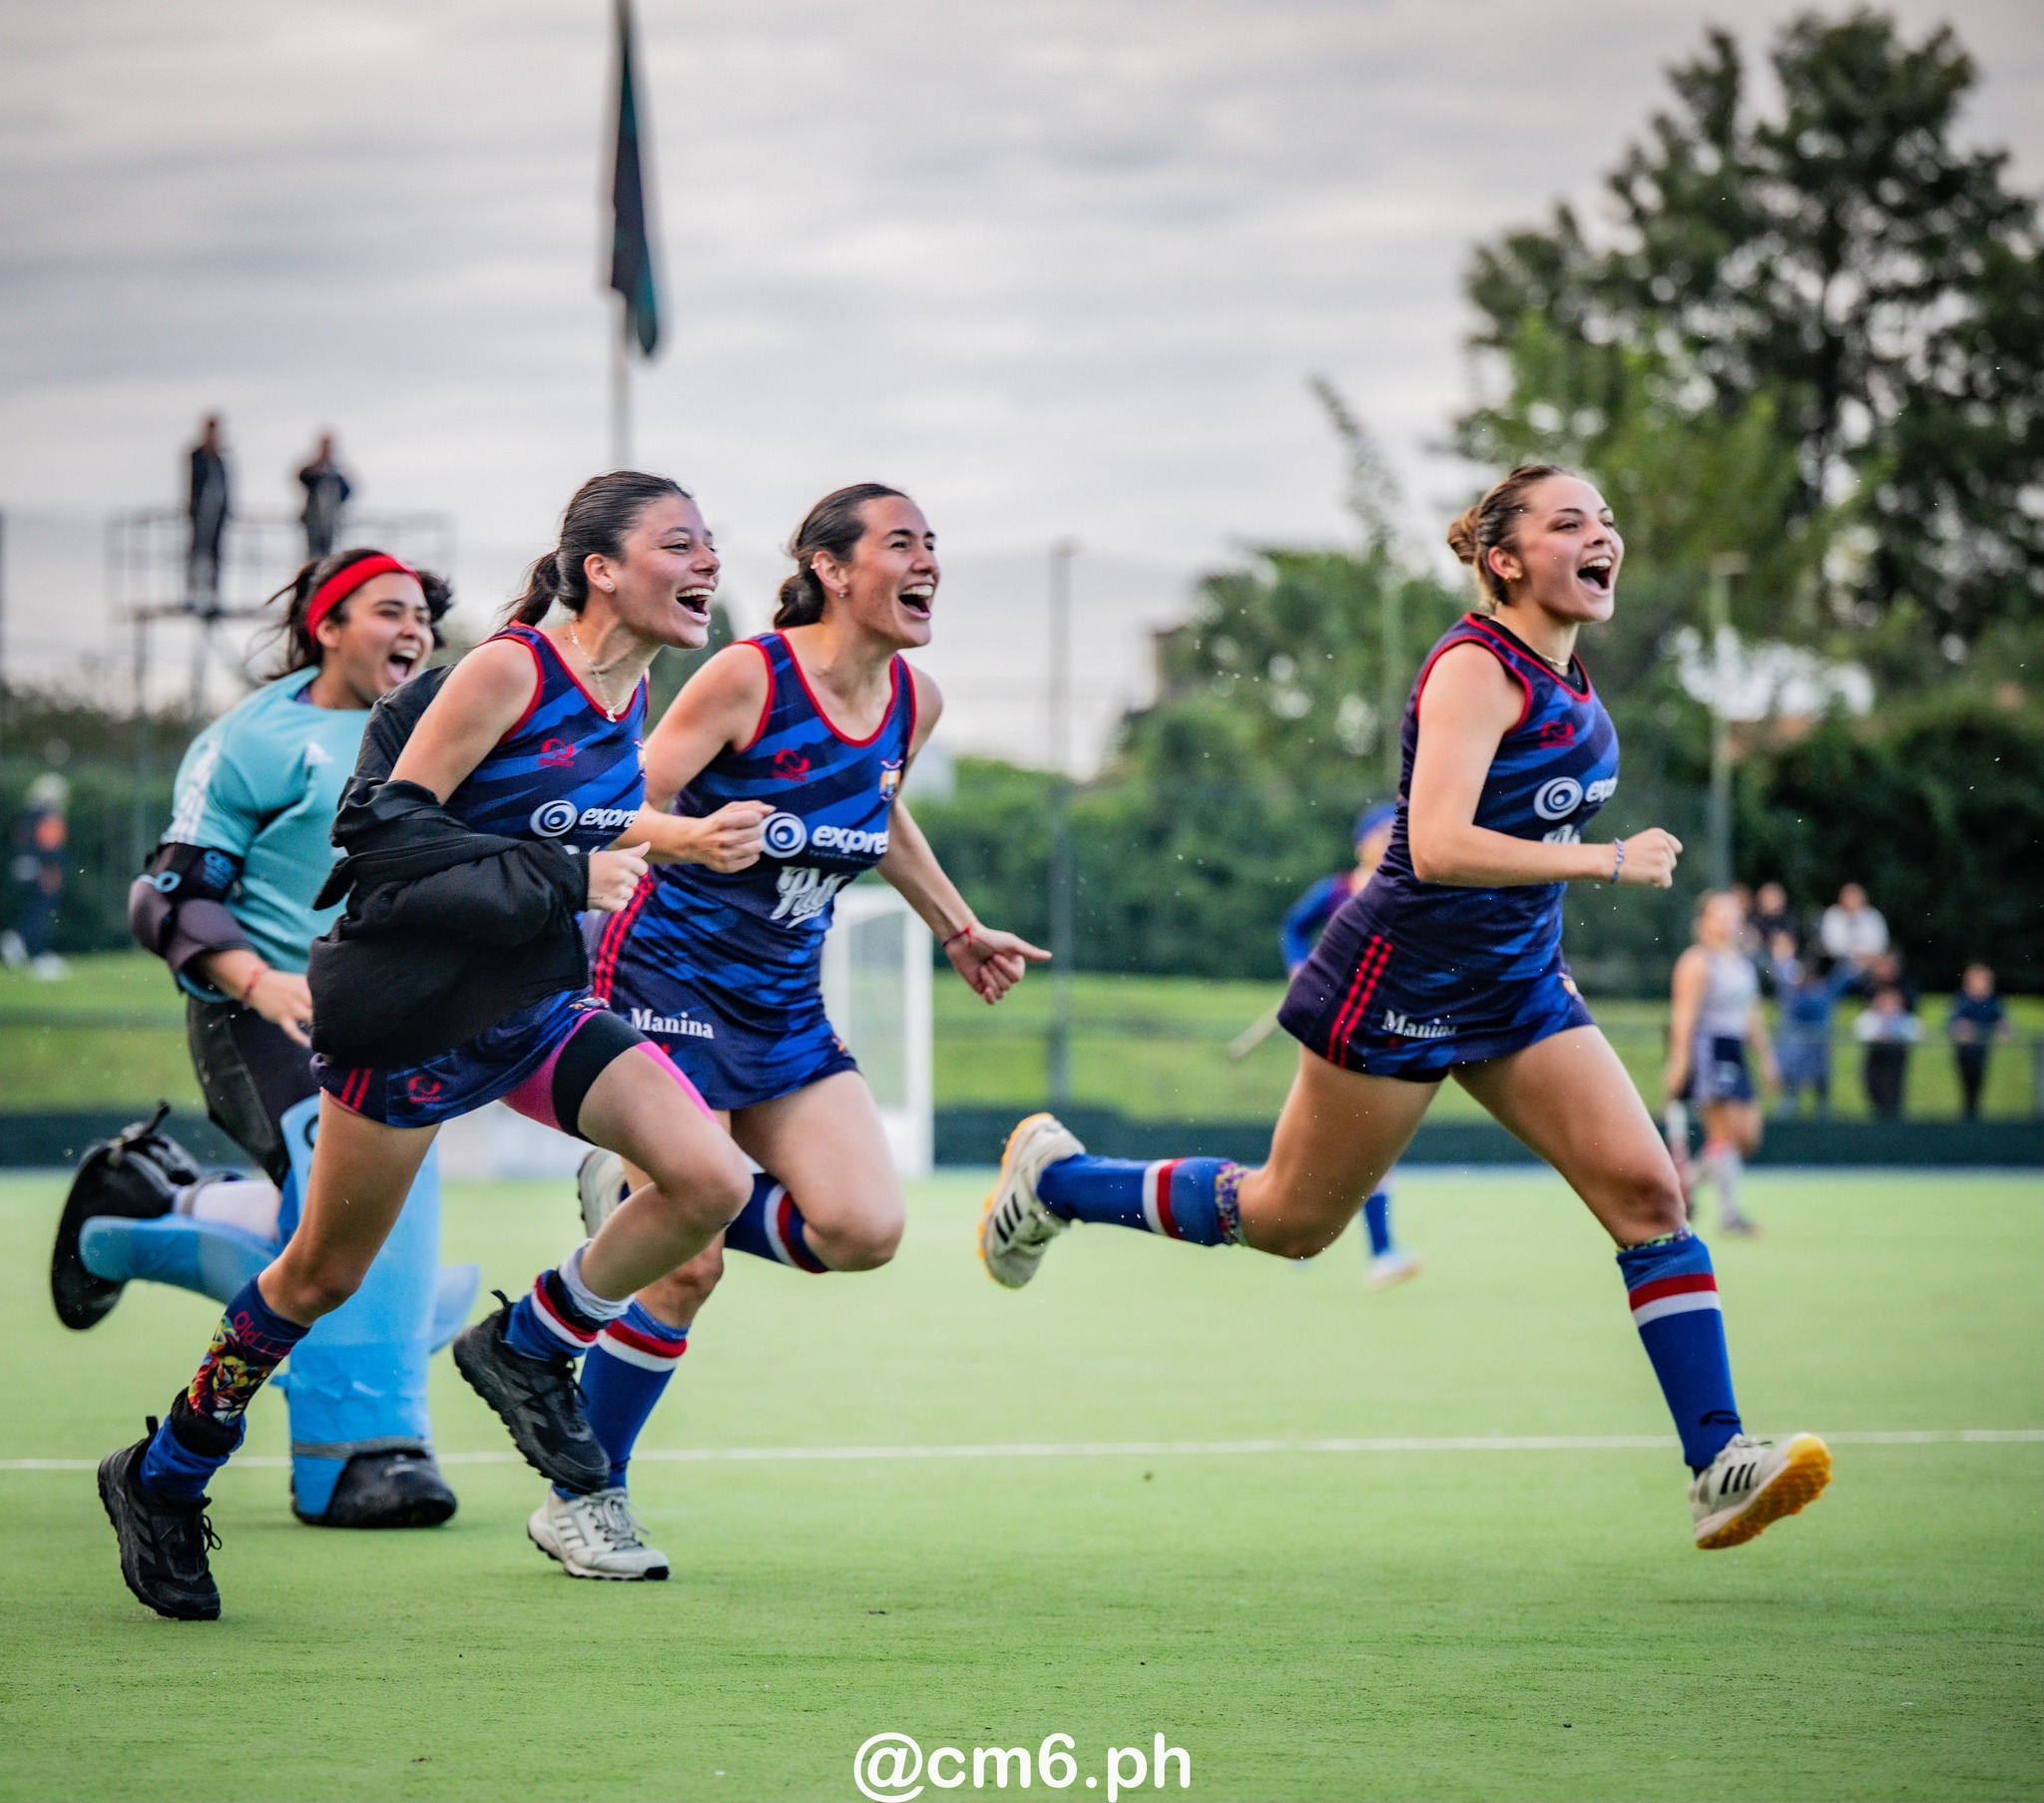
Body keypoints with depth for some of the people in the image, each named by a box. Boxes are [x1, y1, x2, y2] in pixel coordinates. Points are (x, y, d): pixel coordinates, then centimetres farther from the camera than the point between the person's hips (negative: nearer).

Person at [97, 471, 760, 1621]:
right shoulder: (509, 671, -19)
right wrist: (561, 878, -26)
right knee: (324, 1274, 6)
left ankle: (528, 1349, 8)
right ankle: (164, 1479, 27)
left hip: (539, 1005, 7)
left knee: (712, 1179, -14)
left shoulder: (633, 693, 4)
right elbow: (385, 825, -22)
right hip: (411, 1006, -7)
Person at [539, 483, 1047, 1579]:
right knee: (691, 1267, -11)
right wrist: (692, 839, -35)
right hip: (665, 979, -7)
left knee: (865, 1230, -10)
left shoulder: (913, 703, 3)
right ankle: (582, 1499, 6)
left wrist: (957, 930, 26)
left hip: (785, 1006, 7)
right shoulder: (748, 677, -16)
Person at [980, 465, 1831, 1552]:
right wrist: (1606, 862, -26)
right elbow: (1437, 848, -30)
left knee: (1647, 1189, -9)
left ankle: (1718, 1465, -12)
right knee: (1289, 1220, 8)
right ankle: (1053, 1180, 29)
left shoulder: (1564, 678, 8)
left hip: (1516, 985, 8)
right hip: (1399, 982, -8)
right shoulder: (1474, 667, -19)